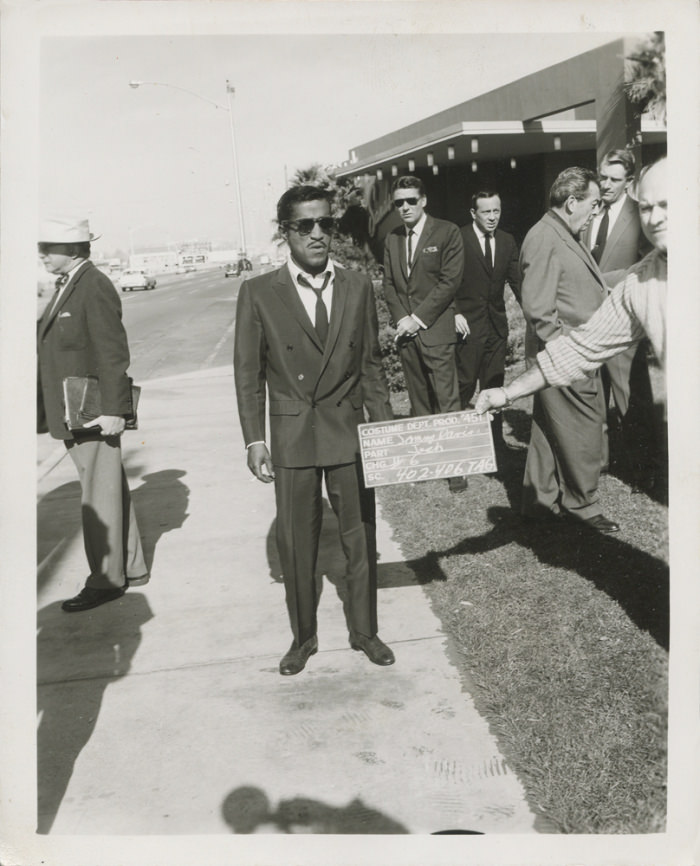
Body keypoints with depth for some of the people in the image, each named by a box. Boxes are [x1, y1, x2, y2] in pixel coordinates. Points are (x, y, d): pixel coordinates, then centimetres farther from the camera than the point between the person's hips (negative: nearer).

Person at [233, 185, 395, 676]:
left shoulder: (358, 288, 2)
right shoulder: (259, 294, -4)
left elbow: (371, 365, 8)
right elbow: (248, 374, -1)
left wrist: (386, 426, 5)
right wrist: (255, 439, -6)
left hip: (350, 431, 2)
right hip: (292, 436, -1)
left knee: (361, 536, 11)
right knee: (296, 542, 9)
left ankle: (364, 631, 30)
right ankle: (303, 637, 28)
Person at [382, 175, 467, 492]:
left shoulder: (447, 232, -2)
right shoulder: (392, 239, 15)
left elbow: (449, 281, -8)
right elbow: (389, 284, 14)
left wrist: (418, 319, -11)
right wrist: (401, 318, -3)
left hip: (436, 330, -5)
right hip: (405, 332, 5)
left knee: (447, 400, -7)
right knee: (419, 403, 9)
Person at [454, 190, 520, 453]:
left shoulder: (507, 241, 8)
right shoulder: (458, 239, -7)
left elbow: (516, 280, 10)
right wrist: (454, 313, -15)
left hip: (497, 324, 5)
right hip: (468, 323, -5)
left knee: (494, 384, 10)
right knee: (464, 384, -3)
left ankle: (495, 438, 19)